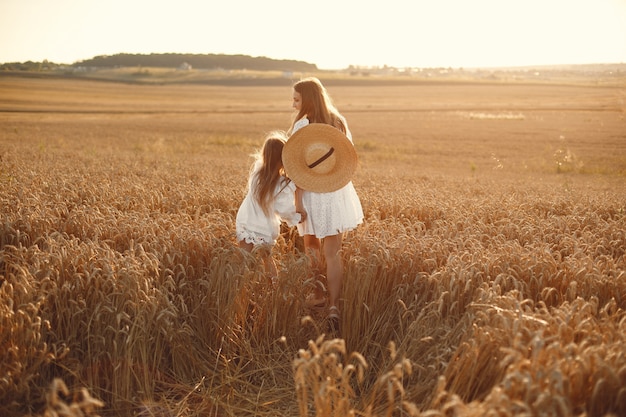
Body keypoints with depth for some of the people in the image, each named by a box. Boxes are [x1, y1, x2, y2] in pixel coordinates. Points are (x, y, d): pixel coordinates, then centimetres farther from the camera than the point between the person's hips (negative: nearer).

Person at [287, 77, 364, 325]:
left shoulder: (302, 125, -11)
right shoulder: (339, 123, 6)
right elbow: (349, 159, 10)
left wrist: (298, 201, -12)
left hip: (314, 195, -4)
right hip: (338, 193, 4)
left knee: (312, 251, 16)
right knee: (333, 254, 5)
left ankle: (316, 298, 24)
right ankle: (333, 306, -1)